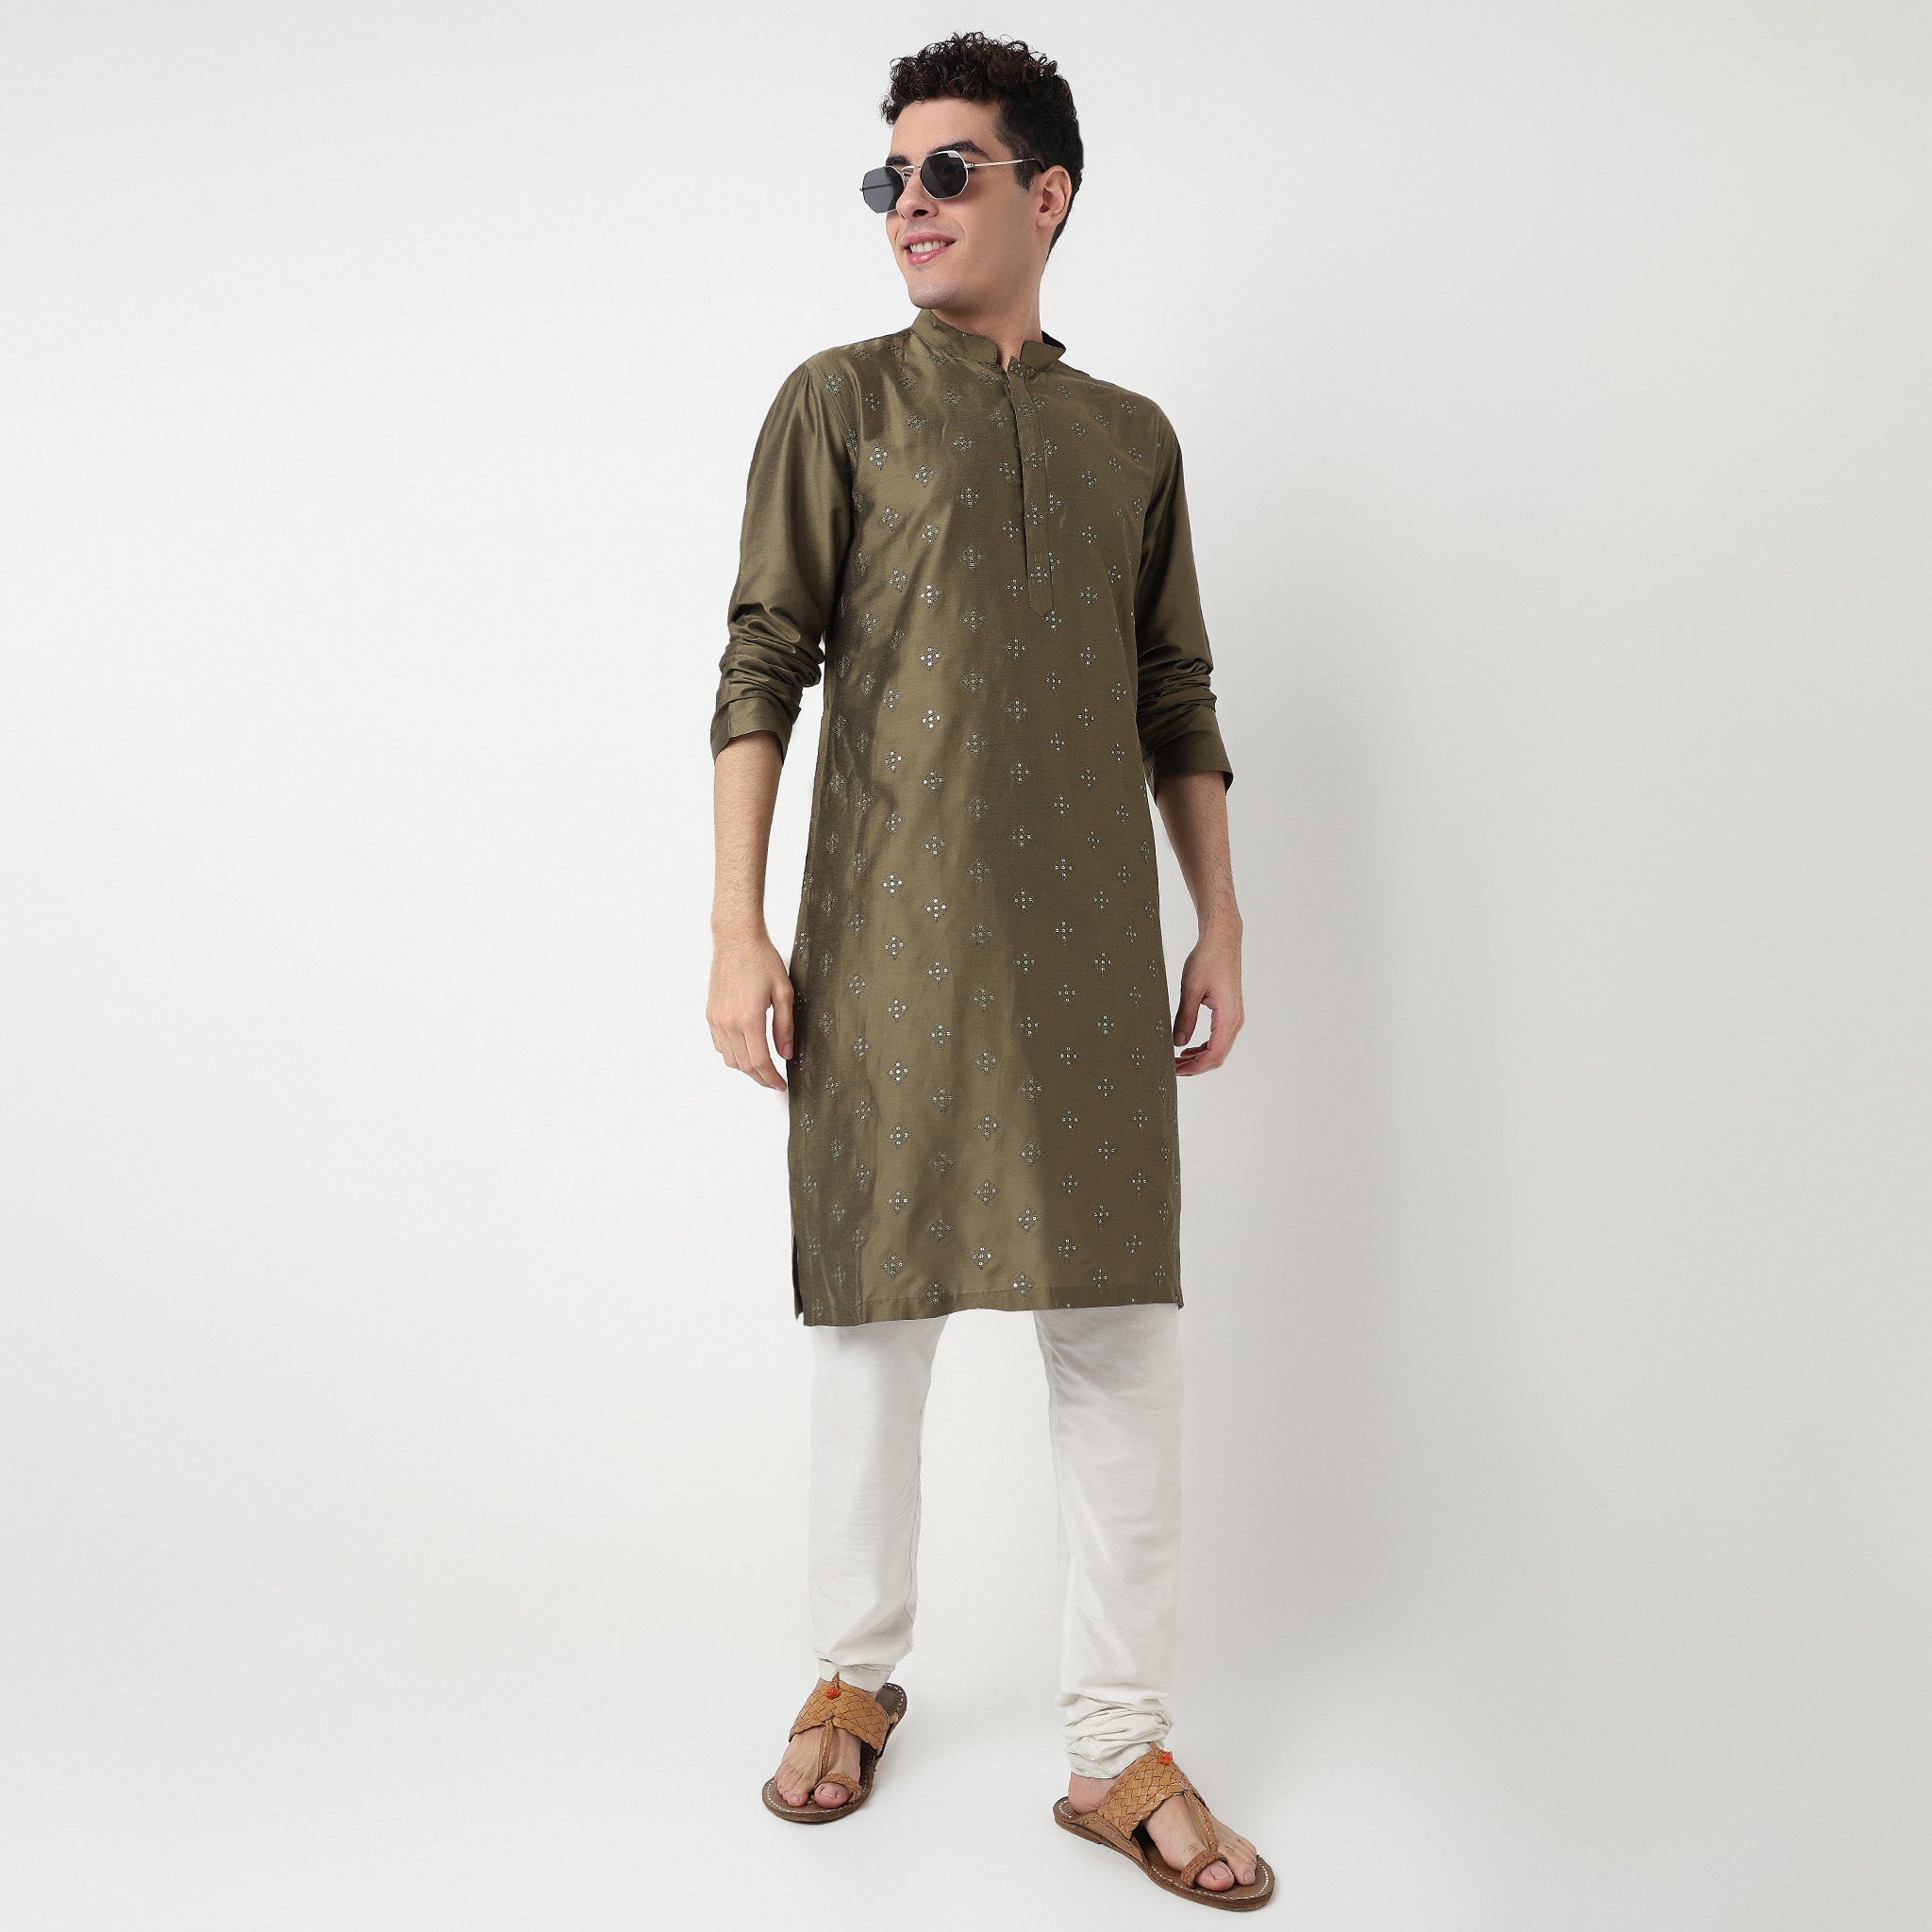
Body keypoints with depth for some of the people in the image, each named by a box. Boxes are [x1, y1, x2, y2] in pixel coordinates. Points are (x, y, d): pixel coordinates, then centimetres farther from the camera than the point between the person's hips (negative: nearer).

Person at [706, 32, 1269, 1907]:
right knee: (876, 1310, 6)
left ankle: (1118, 1746, 13)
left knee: (1120, 1332, 2)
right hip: (890, 942, -2)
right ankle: (856, 1675, 26)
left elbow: (1176, 698, 16)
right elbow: (762, 666, 0)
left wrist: (1221, 920, 11)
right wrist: (738, 930, -7)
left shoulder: (1133, 437, 15)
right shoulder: (839, 401, 6)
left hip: (1089, 951, 3)